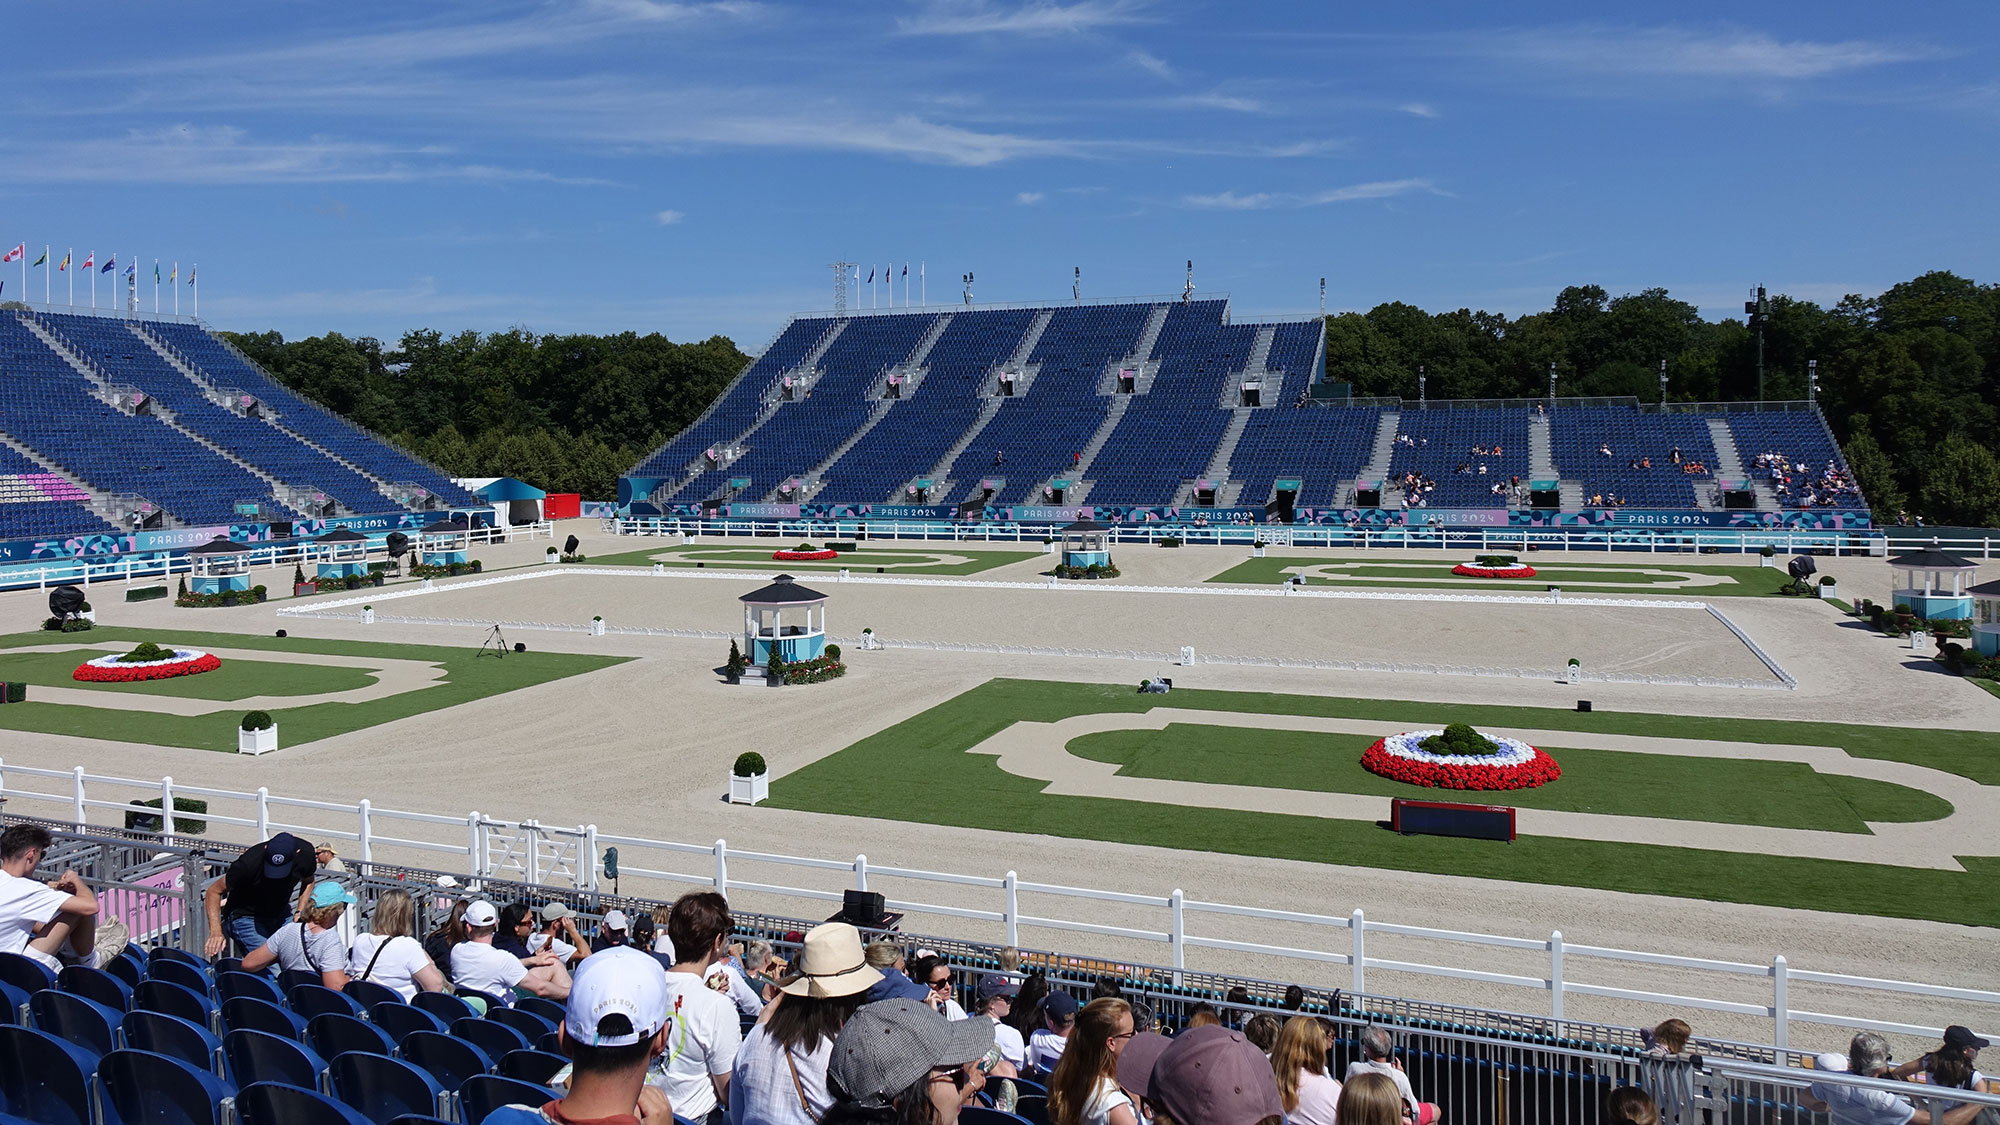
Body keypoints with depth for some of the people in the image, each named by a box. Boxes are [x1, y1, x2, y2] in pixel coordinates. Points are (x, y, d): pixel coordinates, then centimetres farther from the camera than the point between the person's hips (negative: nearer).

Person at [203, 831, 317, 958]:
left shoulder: (304, 853, -17)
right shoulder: (249, 863, -28)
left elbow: (308, 882, 6)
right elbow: (214, 891, -16)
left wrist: (300, 912, -7)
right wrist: (216, 931, -26)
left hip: (281, 914, 5)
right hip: (246, 917, -5)